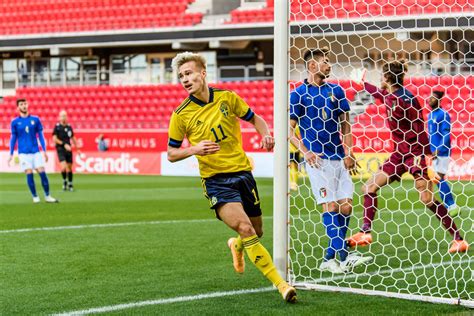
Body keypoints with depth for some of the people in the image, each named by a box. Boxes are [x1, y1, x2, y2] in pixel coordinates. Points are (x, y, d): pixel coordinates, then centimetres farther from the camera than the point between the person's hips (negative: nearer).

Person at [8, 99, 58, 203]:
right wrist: (11, 154, 5)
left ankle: (47, 196, 4)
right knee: (29, 174, -5)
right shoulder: (15, 122, 4)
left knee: (42, 173, -6)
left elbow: (40, 135, 9)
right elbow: (13, 138, 8)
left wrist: (44, 151, 4)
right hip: (23, 153, -1)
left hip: (36, 151, 1)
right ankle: (35, 197, 6)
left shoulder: (35, 119, 6)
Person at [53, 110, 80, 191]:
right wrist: (64, 144, -19)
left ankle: (70, 184, 20)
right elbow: (54, 139, -11)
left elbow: (73, 138, 20)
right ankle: (64, 181, 6)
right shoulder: (57, 127, -5)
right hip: (60, 149, -4)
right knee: (63, 167, -19)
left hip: (68, 149, 4)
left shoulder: (69, 127, 9)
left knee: (69, 168, 7)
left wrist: (77, 148, 20)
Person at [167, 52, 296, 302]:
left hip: (242, 172, 3)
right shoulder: (181, 115, -6)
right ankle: (281, 284, -21)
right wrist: (193, 149, -18)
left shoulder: (227, 98, 0)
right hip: (216, 180, -3)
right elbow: (171, 154, 2)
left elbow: (253, 118, 16)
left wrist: (266, 134, -5)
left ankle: (236, 246, 51)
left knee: (257, 233, 13)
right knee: (245, 229, -23)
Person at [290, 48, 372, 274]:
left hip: (339, 157, 5)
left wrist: (349, 153, 6)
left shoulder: (336, 91, 12)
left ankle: (330, 259, 8)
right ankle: (344, 256, -10)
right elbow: (289, 129, -3)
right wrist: (305, 151, -17)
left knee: (346, 207, 1)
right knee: (330, 207, -10)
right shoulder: (298, 94, -2)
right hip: (318, 159, -5)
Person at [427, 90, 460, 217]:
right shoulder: (430, 115, 13)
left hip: (442, 152, -8)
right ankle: (451, 206, 13)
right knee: (439, 179, 7)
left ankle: (452, 206, -6)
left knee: (439, 178, -11)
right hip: (434, 152, 8)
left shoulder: (443, 114, -12)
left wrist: (438, 150, -23)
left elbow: (446, 134, -16)